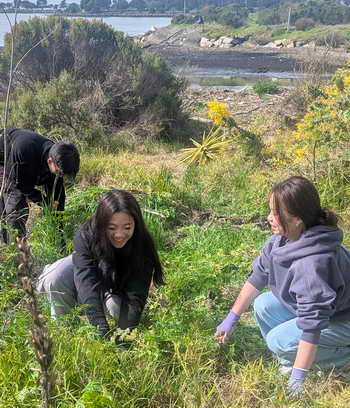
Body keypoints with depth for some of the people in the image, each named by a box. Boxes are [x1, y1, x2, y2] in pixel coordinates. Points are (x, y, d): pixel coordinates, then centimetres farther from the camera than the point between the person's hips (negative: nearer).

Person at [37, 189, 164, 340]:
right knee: (54, 281, -30)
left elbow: (136, 295, -36)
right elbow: (88, 284, -46)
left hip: (117, 287, 1)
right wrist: (102, 328, -57)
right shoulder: (86, 236, -35)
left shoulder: (143, 245, -34)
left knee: (116, 306, -32)